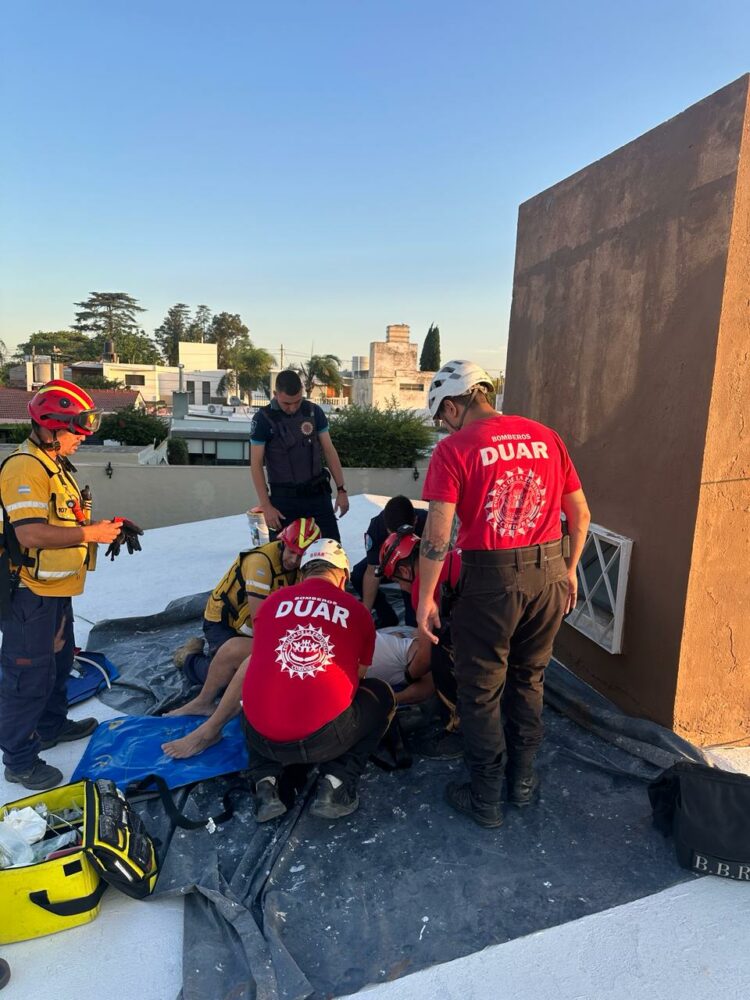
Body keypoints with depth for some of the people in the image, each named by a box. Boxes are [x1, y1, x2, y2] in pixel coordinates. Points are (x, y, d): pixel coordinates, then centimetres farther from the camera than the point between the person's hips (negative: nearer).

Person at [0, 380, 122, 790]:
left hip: (56, 590, 11)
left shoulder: (55, 466, 13)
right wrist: (91, 533, -25)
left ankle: (52, 726, 44)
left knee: (58, 662, 25)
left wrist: (103, 525, 5)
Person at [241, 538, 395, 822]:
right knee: (381, 694, 23)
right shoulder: (356, 610, 7)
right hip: (323, 739, -2)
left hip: (261, 737, 3)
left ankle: (265, 783, 14)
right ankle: (336, 782, 7)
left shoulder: (272, 602, 11)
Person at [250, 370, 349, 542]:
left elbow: (329, 451, 6)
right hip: (284, 498, -2)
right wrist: (266, 506, -11)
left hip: (317, 493, 3)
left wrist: (341, 489, 2)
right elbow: (256, 464, -6)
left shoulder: (314, 412, 0)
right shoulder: (263, 419, -9)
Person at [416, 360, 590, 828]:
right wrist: (569, 571, 21)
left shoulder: (454, 448, -8)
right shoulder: (546, 437, 5)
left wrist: (426, 597, -4)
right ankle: (523, 779, 39)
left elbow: (438, 534, -14)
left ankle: (485, 798, 27)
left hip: (491, 579, -5)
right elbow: (580, 514, 9)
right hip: (550, 574, 5)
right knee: (529, 678, 24)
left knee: (482, 692, 13)